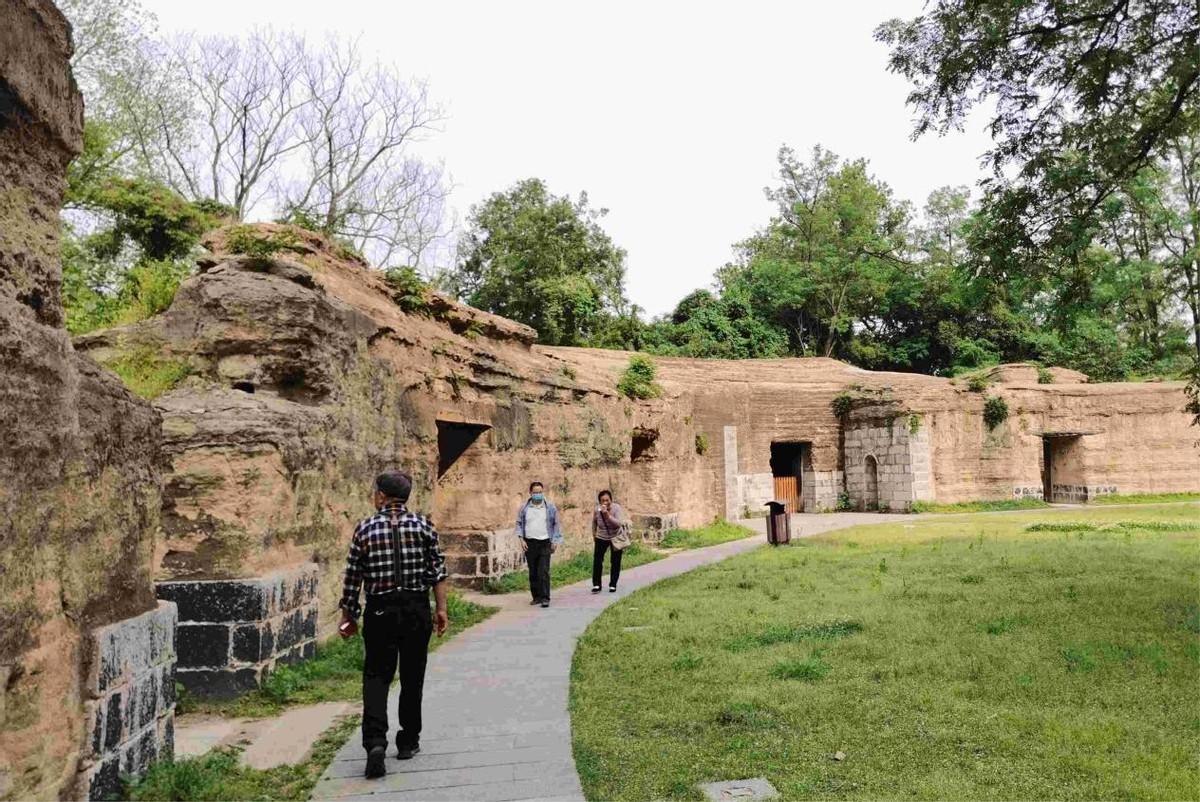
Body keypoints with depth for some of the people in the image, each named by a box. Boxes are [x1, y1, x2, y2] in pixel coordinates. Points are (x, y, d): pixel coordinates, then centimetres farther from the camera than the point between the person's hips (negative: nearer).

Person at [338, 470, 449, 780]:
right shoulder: (423, 524, -1)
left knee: (376, 676, 7)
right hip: (417, 609, 1)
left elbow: (353, 577, 0)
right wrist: (441, 609, 4)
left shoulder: (365, 528, -2)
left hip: (380, 610, -1)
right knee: (412, 677, 13)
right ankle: (408, 741, 24)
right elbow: (438, 570, -2)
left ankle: (375, 741, -11)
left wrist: (348, 615, 10)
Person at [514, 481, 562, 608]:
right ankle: (536, 597, 18)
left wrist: (555, 541, 1)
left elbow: (556, 524, 7)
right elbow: (519, 523, 9)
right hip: (529, 544, 2)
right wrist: (521, 539, -2)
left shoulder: (550, 507, 3)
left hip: (545, 543, -2)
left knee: (544, 572, -8)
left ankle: (545, 598, -5)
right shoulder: (524, 508, 5)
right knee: (533, 572, 8)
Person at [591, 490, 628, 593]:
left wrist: (608, 515, -48)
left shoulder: (617, 508, -25)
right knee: (597, 560, -11)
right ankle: (596, 585, -5)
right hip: (601, 538, 1)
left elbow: (619, 524, -37)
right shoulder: (597, 509, -17)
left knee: (615, 562, 4)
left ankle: (613, 585, 19)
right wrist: (594, 535, 12)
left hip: (616, 538, -1)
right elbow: (594, 522, 5)